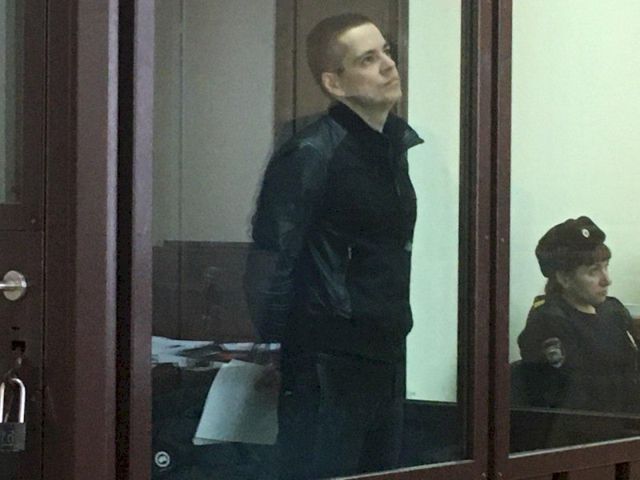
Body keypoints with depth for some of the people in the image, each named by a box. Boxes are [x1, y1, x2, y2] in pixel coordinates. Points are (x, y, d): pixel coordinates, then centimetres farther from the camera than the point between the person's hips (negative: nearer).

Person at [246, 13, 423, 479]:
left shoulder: (409, 144, 10)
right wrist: (282, 363, -11)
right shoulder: (309, 155, -12)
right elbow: (270, 269, -12)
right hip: (328, 366, -7)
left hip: (389, 360, 7)